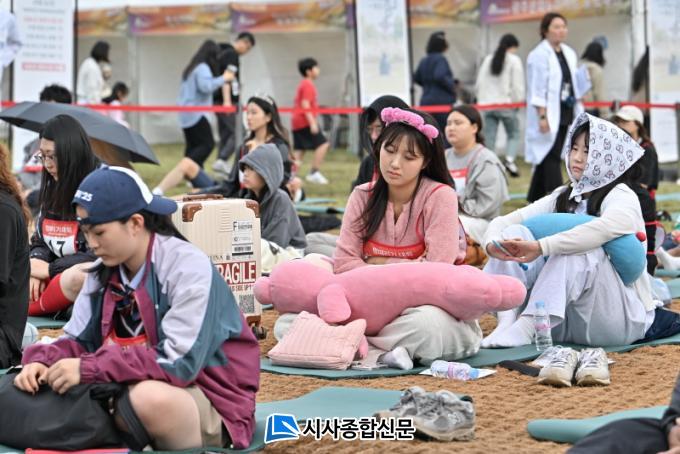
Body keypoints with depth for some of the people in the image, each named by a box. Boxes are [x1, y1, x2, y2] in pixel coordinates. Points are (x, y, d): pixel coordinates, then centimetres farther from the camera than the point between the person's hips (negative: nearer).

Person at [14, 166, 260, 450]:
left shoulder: (188, 268, -19)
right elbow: (78, 340, 5)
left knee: (150, 395, -37)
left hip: (211, 401, -7)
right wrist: (41, 361, -18)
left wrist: (89, 369, -28)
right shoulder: (104, 272, 4)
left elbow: (178, 362, -27)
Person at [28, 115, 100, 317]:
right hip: (59, 277, 7)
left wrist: (50, 269, -13)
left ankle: (21, 310, -22)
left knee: (77, 277, -39)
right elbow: (40, 242, 16)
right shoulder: (53, 188, 12)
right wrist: (34, 270, -8)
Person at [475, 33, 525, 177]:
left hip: (487, 104, 5)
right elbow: (518, 84, -8)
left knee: (489, 138, 6)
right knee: (514, 134, 6)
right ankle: (509, 159, -15)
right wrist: (519, 101, 4)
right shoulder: (514, 60, -4)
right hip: (506, 104, -5)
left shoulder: (487, 60, 13)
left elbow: (479, 83, 13)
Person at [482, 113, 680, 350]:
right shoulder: (564, 197, 11)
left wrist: (540, 247, -42)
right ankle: (507, 322, -29)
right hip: (568, 320, 6)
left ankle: (525, 328, -37)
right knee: (514, 233, -9)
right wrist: (493, 243, -22)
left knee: (577, 249, -32)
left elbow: (606, 228, -34)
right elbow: (503, 222, 3)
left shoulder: (622, 197, -8)